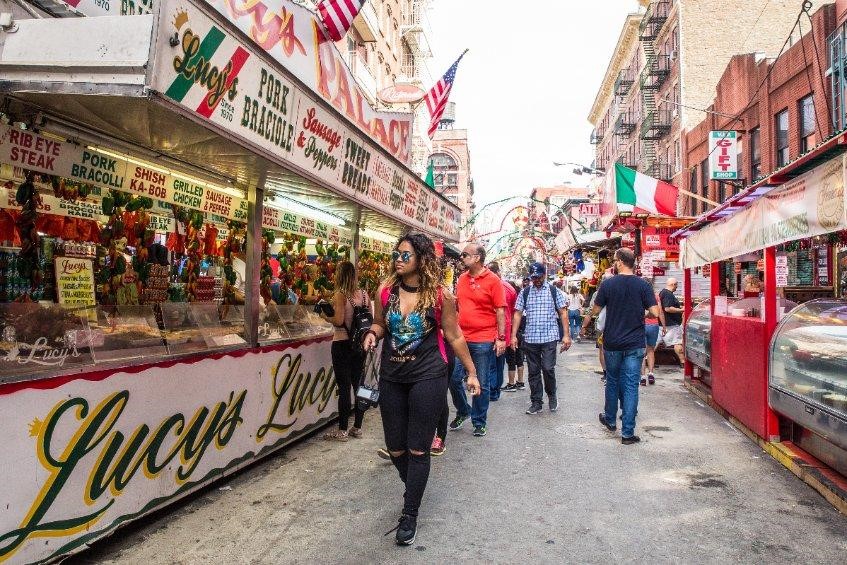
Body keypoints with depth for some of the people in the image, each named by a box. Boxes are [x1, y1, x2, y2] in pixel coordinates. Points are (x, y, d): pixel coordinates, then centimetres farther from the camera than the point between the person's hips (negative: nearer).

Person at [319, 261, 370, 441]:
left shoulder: (340, 295, -12)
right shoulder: (364, 294, 4)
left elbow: (339, 321, -19)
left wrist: (324, 316, -2)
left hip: (342, 344, -6)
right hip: (360, 344, 6)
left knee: (344, 387, -1)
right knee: (358, 384, 12)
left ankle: (342, 431, 6)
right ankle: (357, 427, 20)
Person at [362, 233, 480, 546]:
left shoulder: (440, 294, -10)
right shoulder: (385, 290, -2)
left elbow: (454, 336, 0)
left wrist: (471, 372, 5)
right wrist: (372, 334, -9)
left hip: (428, 377, -4)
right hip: (391, 376, 4)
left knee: (417, 449, 2)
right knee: (395, 448, 13)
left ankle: (409, 514, 17)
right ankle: (415, 490, 41)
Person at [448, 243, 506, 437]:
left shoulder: (492, 280, -8)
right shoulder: (462, 279, 9)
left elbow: (500, 311, -8)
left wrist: (501, 338, -12)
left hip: (483, 341, -5)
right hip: (461, 339, 5)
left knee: (481, 384, 6)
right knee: (453, 378, 7)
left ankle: (479, 422, 21)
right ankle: (463, 410, 31)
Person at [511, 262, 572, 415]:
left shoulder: (554, 291, 2)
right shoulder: (524, 293, 7)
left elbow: (563, 313, 1)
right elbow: (517, 314, 6)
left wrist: (566, 335, -6)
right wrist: (514, 336, -1)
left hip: (549, 337, -2)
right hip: (530, 338, 2)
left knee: (548, 368, -8)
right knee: (533, 371, 7)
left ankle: (552, 396, 18)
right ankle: (536, 402, 18)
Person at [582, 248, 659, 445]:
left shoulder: (608, 284, -6)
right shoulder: (643, 285, -6)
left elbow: (596, 310, 0)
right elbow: (655, 312, -7)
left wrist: (586, 321, 20)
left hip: (612, 343, 1)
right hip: (635, 344, 0)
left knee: (612, 381, 18)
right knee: (631, 386, 2)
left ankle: (610, 420, 35)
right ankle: (627, 432, 2)